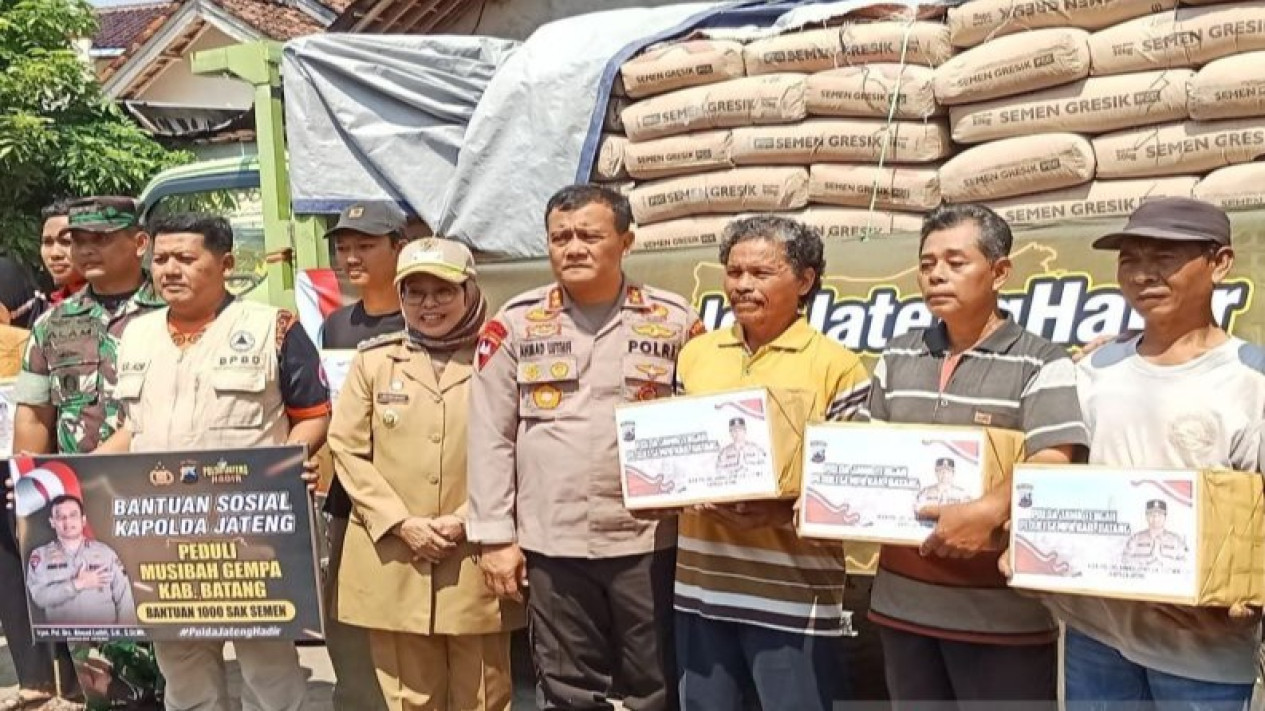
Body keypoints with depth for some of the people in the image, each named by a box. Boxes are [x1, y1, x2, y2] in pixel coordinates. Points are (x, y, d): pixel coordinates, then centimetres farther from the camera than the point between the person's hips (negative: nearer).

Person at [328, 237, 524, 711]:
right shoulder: (373, 360, 7)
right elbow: (347, 449, 4)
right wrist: (401, 522, -7)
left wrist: (466, 520, -10)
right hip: (393, 561, 2)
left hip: (476, 559, -1)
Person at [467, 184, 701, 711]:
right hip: (552, 545, 1)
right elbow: (491, 436, 3)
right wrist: (495, 536, -1)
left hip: (650, 542, 0)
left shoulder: (674, 320, 2)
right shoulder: (516, 323, 3)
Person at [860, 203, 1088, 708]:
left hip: (1002, 609, -5)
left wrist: (990, 511, -33)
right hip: (903, 599, 5)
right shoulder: (898, 357, 12)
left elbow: (1054, 466, -17)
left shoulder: (1040, 364, -6)